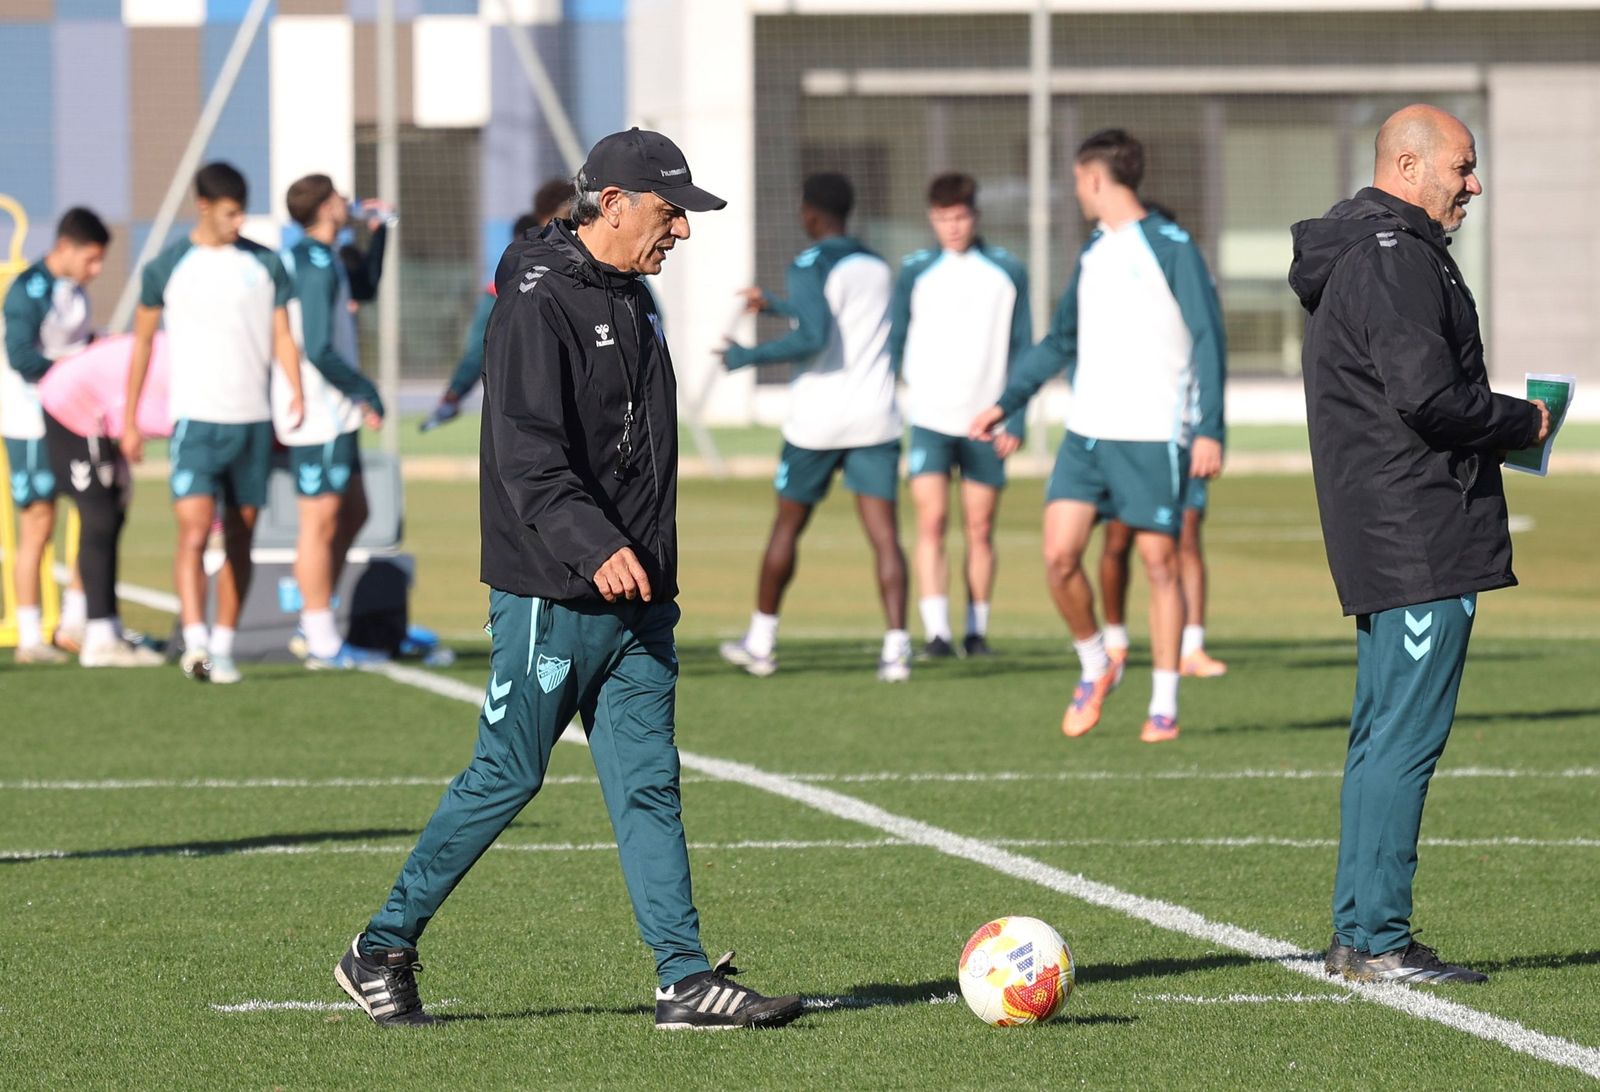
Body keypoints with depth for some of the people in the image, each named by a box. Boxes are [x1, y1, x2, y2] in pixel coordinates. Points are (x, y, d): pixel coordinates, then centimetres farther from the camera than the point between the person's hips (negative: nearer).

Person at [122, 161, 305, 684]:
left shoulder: (265, 264, 7)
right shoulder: (167, 268, 0)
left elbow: (283, 335, 9)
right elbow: (142, 342, 9)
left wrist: (296, 393, -9)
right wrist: (129, 420, 9)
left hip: (254, 420, 3)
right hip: (196, 419, -3)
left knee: (240, 538, 6)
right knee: (194, 527, -18)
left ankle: (223, 646, 13)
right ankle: (194, 641, -24)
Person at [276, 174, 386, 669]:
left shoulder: (309, 259, 13)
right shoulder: (317, 267, -17)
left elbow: (363, 290, 31)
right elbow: (319, 350, -23)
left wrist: (377, 234, 21)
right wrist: (368, 391, -13)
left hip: (332, 415, 10)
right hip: (319, 415, -10)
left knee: (353, 513, 16)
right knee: (321, 523, -5)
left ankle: (315, 624, 18)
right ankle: (322, 643, -1)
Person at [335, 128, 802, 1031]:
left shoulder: (630, 297, 15)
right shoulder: (539, 301, -14)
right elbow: (527, 452, -23)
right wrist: (593, 546, -34)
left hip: (635, 599, 8)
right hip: (551, 598, -8)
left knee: (649, 784, 2)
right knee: (506, 778, -2)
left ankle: (687, 980, -1)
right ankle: (382, 953, 11)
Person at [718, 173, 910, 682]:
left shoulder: (811, 267, -9)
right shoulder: (877, 267, 14)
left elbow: (812, 338, -22)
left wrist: (750, 356, -11)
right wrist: (775, 305, 40)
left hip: (817, 420, -4)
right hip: (875, 419, 4)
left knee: (788, 524, 12)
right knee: (884, 532, -5)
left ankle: (761, 640, 22)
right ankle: (896, 646, -17)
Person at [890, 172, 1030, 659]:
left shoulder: (1007, 272, 4)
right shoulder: (915, 272, 3)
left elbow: (1022, 349, 6)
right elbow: (894, 343, 8)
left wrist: (1015, 419, -1)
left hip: (985, 422, 1)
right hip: (929, 418, -1)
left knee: (980, 529, 4)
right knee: (931, 522, -12)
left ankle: (977, 631, 14)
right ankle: (936, 632, -17)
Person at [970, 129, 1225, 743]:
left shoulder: (1170, 247, -6)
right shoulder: (1094, 253, 15)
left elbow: (1208, 340, -9)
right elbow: (1061, 341, 24)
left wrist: (1210, 430, -16)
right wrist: (1008, 403, 17)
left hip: (1153, 437, -6)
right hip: (1087, 433, 6)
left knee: (1159, 561, -1)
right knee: (1059, 555, -5)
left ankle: (1165, 707, 6)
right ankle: (1094, 666, 17)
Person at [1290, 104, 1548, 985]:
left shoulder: (1354, 253, 19)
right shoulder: (1396, 258, -14)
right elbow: (1429, 397, -23)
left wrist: (1497, 428, 12)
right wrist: (1523, 421, -7)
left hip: (1380, 543, 11)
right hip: (1423, 540, -11)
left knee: (1381, 738, 13)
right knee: (1406, 738, -9)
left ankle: (1357, 933, 17)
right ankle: (1379, 941, -8)